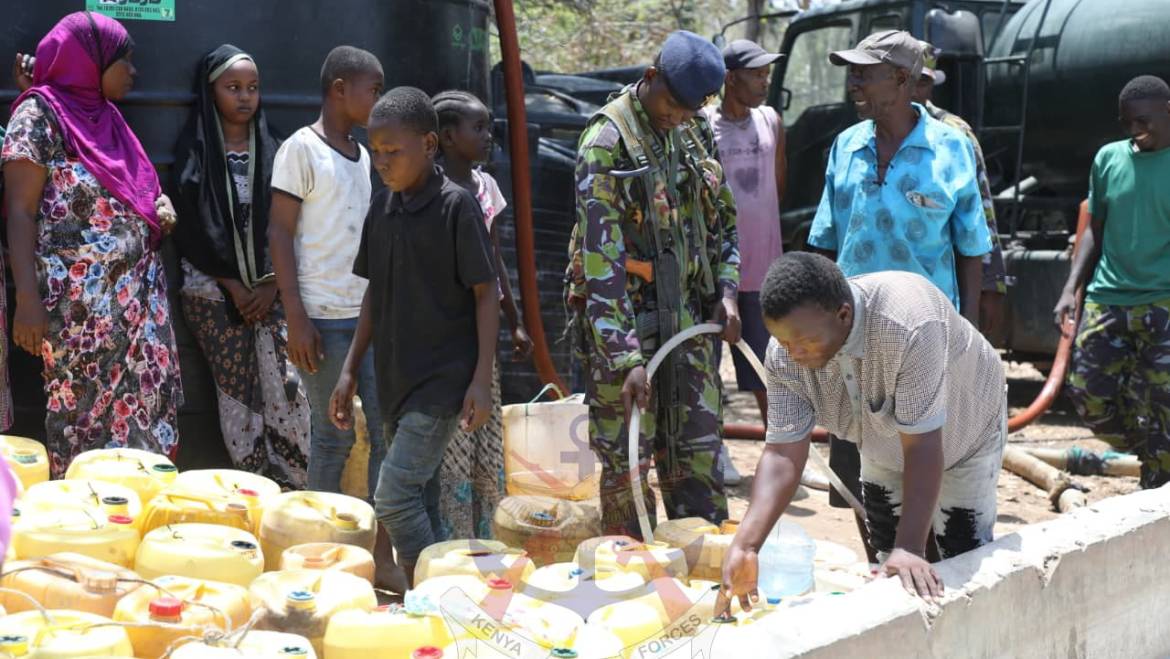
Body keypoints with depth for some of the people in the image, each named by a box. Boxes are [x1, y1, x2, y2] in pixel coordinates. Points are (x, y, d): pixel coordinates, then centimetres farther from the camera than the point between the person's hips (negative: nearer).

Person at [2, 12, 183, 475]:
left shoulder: (106, 118, 16)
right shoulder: (40, 114, -6)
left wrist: (156, 208, 6)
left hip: (136, 302, 7)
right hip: (79, 306, -7)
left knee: (141, 416, 4)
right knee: (86, 420, -3)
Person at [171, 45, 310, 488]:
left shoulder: (269, 149, 11)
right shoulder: (197, 150, 3)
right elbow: (191, 227, -3)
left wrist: (271, 284, -5)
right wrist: (233, 285, -8)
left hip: (268, 288, 2)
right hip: (214, 290, -2)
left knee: (287, 387, -8)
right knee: (236, 392, -3)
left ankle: (295, 492, -1)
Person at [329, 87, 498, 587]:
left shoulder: (456, 205, -10)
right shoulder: (382, 207, 9)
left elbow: (486, 292, -9)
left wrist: (482, 378, -14)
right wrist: (349, 371, 14)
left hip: (444, 378, -7)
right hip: (396, 377, 7)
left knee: (393, 496, -13)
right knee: (420, 504, 11)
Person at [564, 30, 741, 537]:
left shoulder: (695, 131, 8)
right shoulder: (607, 143, -14)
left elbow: (722, 219, 19)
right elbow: (601, 261, -19)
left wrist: (726, 290, 3)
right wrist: (626, 358, -24)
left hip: (689, 319, 6)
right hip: (625, 320, -6)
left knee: (699, 452, 11)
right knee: (626, 462, 0)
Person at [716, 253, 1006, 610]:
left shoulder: (908, 326, -45)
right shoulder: (784, 355, -29)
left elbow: (921, 445, -41)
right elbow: (783, 452, -28)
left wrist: (910, 549, -45)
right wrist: (745, 545, -40)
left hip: (964, 436, -4)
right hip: (883, 450, 4)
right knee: (886, 559, 12)